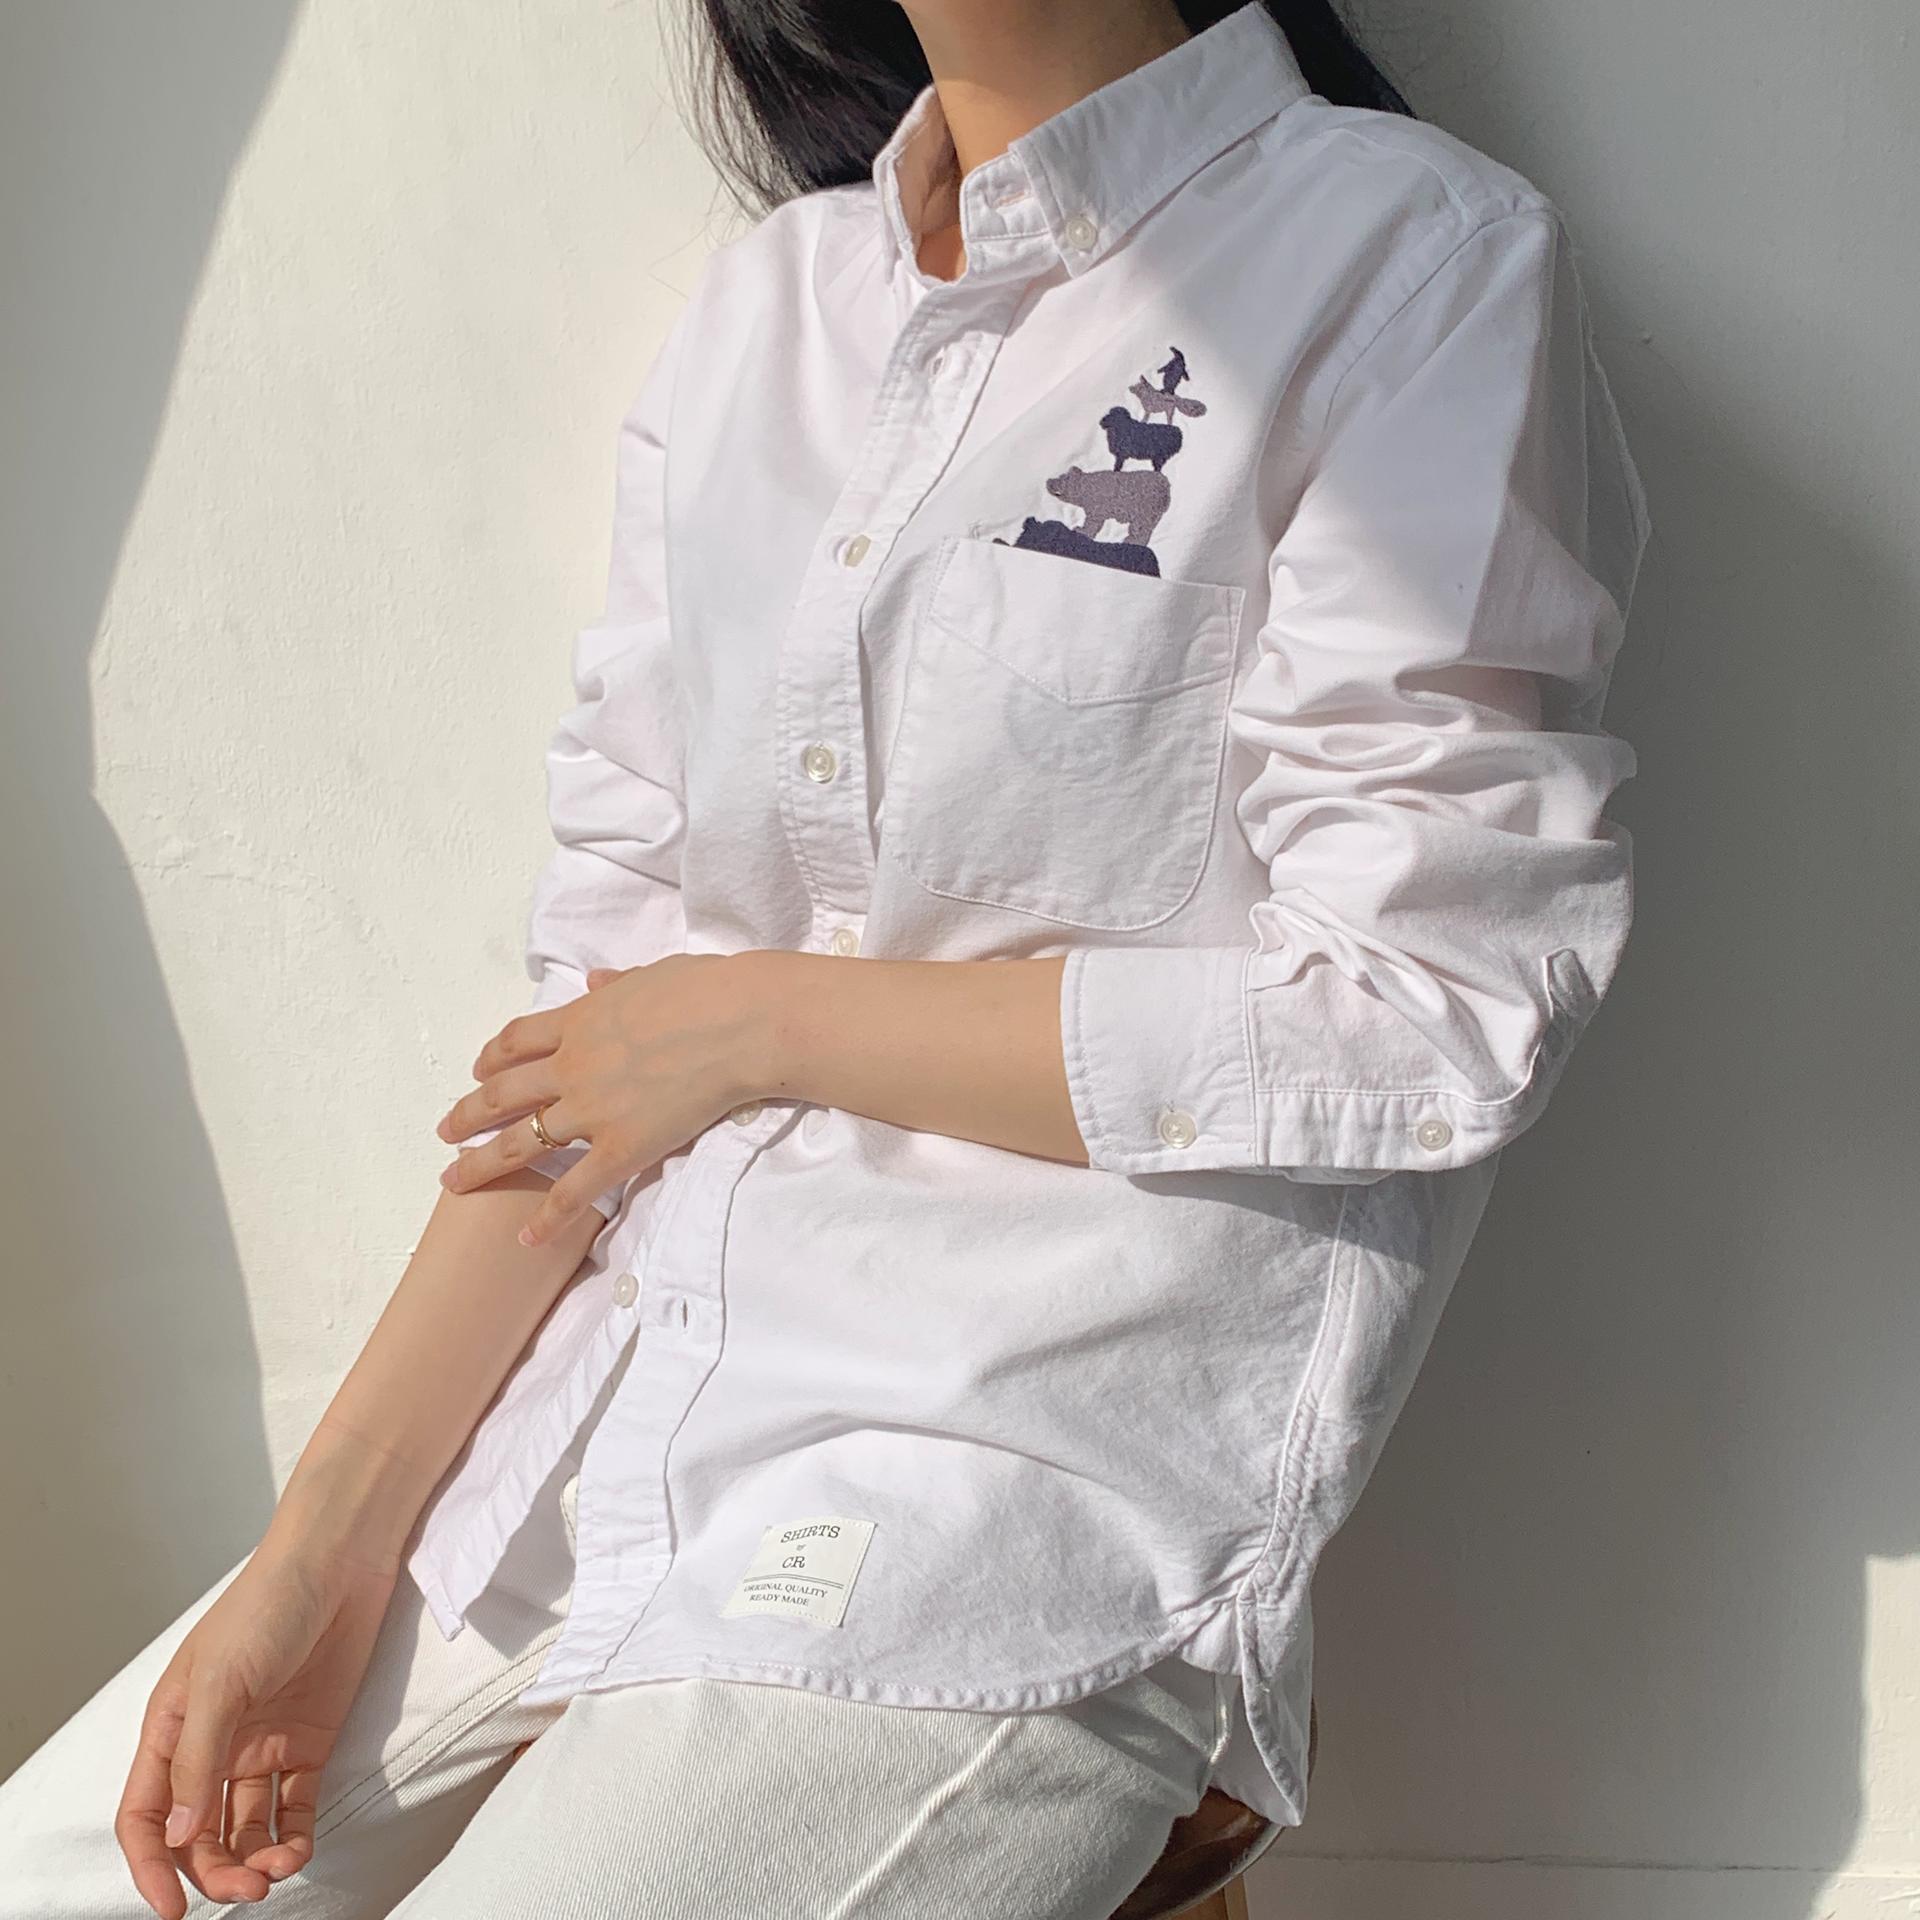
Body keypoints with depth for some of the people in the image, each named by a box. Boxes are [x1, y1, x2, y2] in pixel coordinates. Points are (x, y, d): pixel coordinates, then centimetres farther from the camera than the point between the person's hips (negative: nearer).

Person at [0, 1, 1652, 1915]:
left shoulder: (1417, 259, -8)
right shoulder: (763, 299, 10)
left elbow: (1427, 1015, -14)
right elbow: (612, 946, 6)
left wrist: (757, 1020, -8)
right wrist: (323, 1543, -1)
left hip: (1035, 1476, -5)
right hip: (613, 1381, 6)